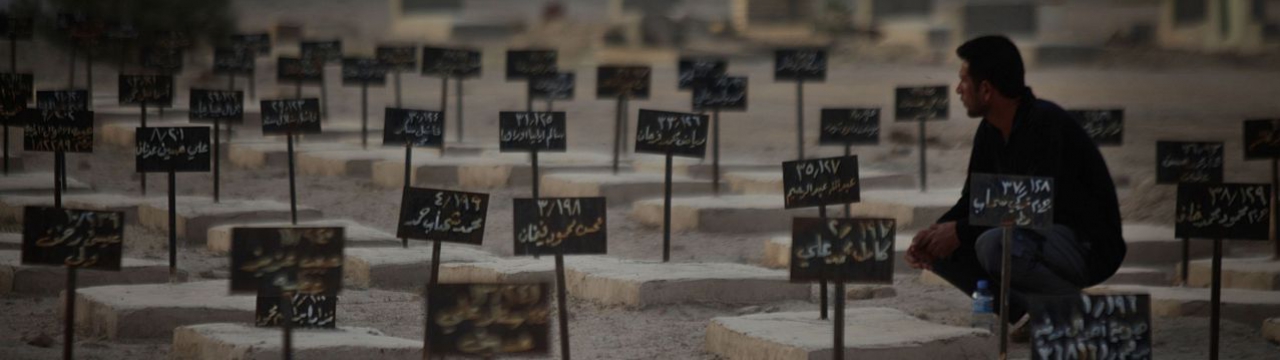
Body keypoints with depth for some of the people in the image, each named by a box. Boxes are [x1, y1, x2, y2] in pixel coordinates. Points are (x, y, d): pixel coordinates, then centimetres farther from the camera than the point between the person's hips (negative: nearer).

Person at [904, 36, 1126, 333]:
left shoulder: (1047, 124, -23)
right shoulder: (990, 133, 4)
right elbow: (972, 202, 10)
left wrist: (960, 231, -23)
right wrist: (933, 234, -11)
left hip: (1089, 245, -9)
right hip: (1041, 238, 9)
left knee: (994, 244, -35)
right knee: (943, 250, -3)